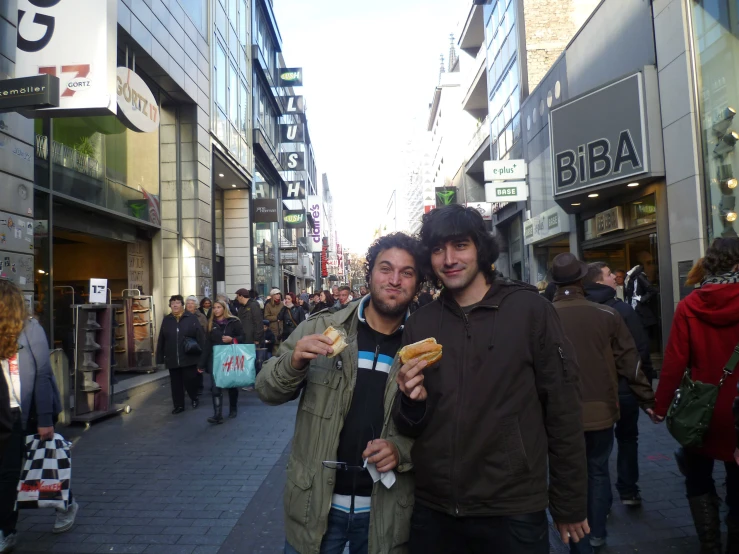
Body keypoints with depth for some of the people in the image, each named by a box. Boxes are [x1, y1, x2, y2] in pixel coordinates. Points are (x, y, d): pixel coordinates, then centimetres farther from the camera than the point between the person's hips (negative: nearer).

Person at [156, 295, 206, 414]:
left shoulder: (192, 318, -2)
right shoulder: (166, 320, 8)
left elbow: (200, 336, -6)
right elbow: (161, 340, 8)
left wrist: (202, 354, -11)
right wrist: (160, 357, 5)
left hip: (189, 358, -3)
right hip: (172, 359, 4)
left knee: (189, 381, -1)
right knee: (175, 383, 9)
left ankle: (194, 399, 27)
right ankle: (179, 405, 21)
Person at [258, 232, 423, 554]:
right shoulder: (320, 329, -7)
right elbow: (268, 391, -2)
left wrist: (402, 449, -17)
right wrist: (294, 362, -22)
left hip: (385, 510, 0)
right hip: (315, 503, 0)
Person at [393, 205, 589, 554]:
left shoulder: (529, 310, -9)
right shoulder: (419, 324, 1)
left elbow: (563, 411, -5)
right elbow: (409, 427, 6)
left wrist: (569, 505, -1)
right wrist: (412, 401, -15)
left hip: (512, 513, -2)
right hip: (432, 510, 3)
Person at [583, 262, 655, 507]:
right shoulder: (623, 309, -14)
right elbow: (641, 349, -13)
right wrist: (646, 382, -2)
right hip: (625, 386, -2)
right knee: (627, 437, 17)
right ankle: (628, 491, 21)